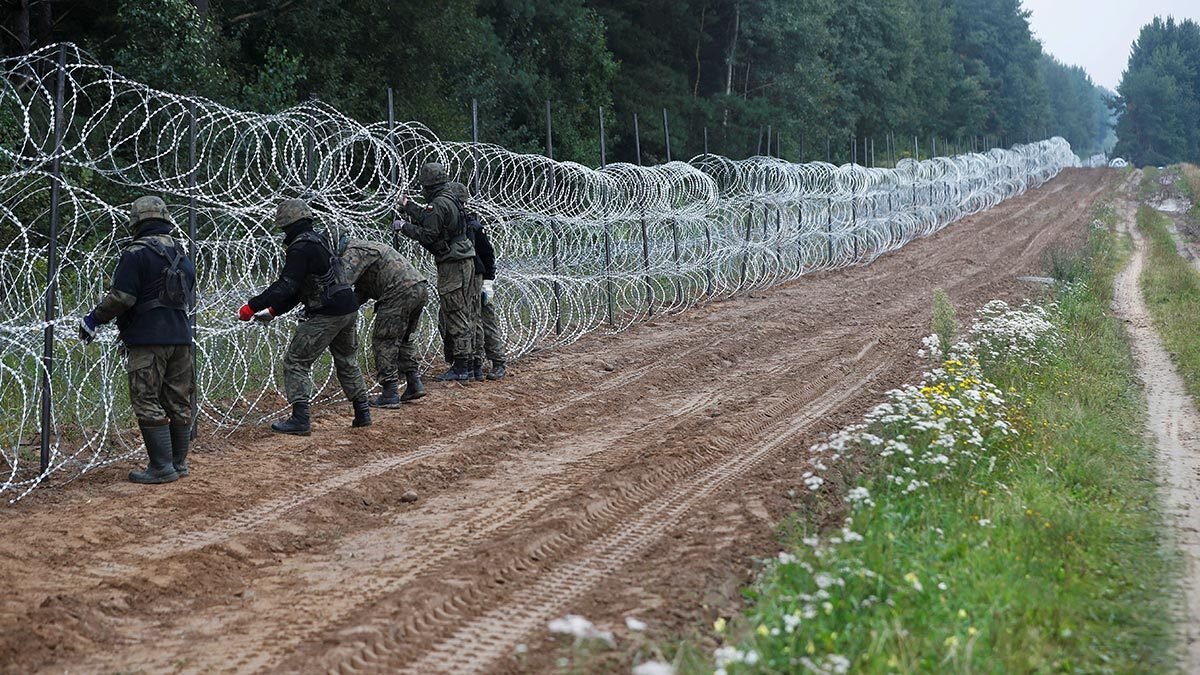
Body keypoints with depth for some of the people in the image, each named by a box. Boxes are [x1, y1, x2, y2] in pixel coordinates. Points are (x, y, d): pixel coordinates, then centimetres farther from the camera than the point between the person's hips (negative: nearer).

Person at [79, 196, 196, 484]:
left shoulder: (137, 252, -10)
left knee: (148, 403, -3)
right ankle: (179, 462, 17)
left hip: (148, 340, -7)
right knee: (178, 402, 12)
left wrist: (93, 319, -4)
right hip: (181, 337, 7)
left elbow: (121, 297, -16)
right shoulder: (183, 254, 14)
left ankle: (162, 467, -7)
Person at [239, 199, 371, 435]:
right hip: (349, 309, 9)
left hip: (325, 315, -9)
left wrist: (252, 306, -20)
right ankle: (362, 413, 27)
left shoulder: (300, 249, -13)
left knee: (296, 362, -2)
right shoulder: (320, 240, 18)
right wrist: (273, 311, 18)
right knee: (347, 361, 23)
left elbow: (286, 286, -21)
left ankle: (300, 419, -7)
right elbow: (298, 288, 20)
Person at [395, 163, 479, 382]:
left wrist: (403, 226, -4)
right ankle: (466, 363, 17)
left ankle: (460, 368, -6)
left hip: (452, 264, -9)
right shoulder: (452, 197, 14)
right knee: (466, 316, 12)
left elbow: (427, 234, -16)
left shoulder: (439, 204, -15)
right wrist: (409, 207, 33)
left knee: (456, 316, -7)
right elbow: (429, 221, 24)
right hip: (466, 262, 9)